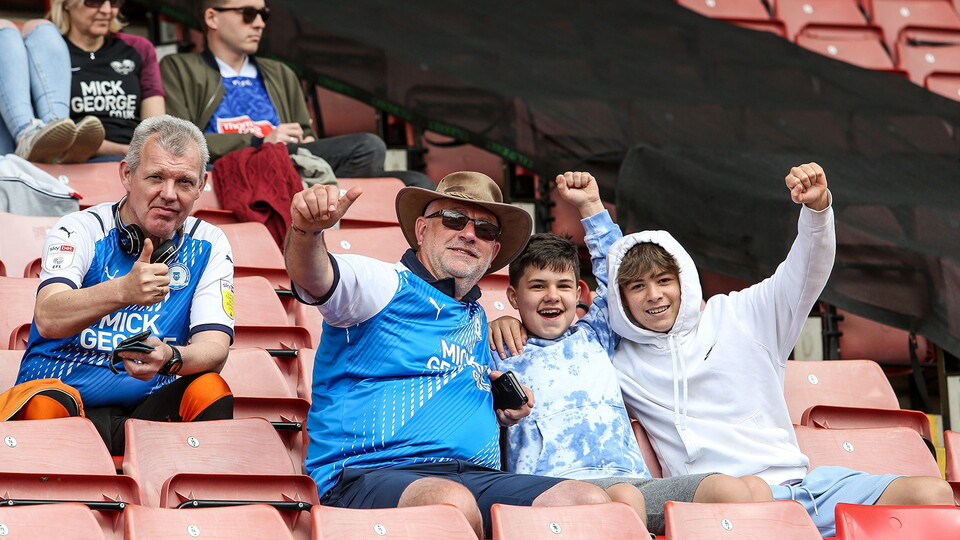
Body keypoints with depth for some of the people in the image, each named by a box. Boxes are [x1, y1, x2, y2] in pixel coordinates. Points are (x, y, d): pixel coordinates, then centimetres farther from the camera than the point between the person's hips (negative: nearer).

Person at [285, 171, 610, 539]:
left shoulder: (475, 320, 26)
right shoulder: (383, 285, 2)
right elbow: (312, 277, -19)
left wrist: (504, 414, 19)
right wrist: (306, 230, -43)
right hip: (368, 476, -6)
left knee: (590, 501, -20)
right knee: (452, 502, -41)